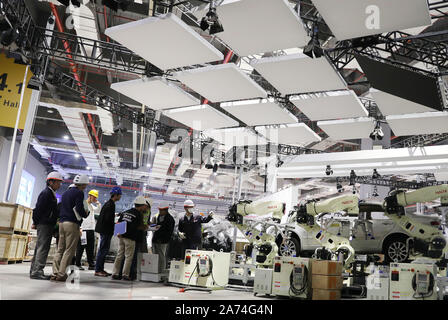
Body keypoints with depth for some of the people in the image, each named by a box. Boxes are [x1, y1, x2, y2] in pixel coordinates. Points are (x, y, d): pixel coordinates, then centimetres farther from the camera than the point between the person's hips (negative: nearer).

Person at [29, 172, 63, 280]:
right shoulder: (46, 193, -11)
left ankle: (34, 271, 18)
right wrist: (35, 223, -10)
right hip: (44, 225, -10)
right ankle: (37, 271, -10)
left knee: (40, 248, 12)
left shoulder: (51, 194, 19)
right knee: (42, 248, -10)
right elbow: (38, 208, -15)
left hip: (47, 225, 10)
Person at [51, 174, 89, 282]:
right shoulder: (79, 193, -7)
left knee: (60, 249, 10)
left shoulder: (66, 193, 21)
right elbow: (79, 208, -15)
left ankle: (55, 273, 9)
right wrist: (85, 214, 1)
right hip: (72, 224, -8)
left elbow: (61, 207, 22)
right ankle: (61, 274, -8)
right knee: (69, 250, -6)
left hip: (62, 222, 9)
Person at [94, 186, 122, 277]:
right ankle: (97, 270, -1)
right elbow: (108, 219, -22)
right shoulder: (111, 204, -16)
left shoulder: (108, 203, 15)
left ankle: (101, 269, 20)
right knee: (103, 250, -6)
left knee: (105, 249, 14)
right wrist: (115, 224, -11)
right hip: (106, 230, -10)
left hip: (105, 231, 10)